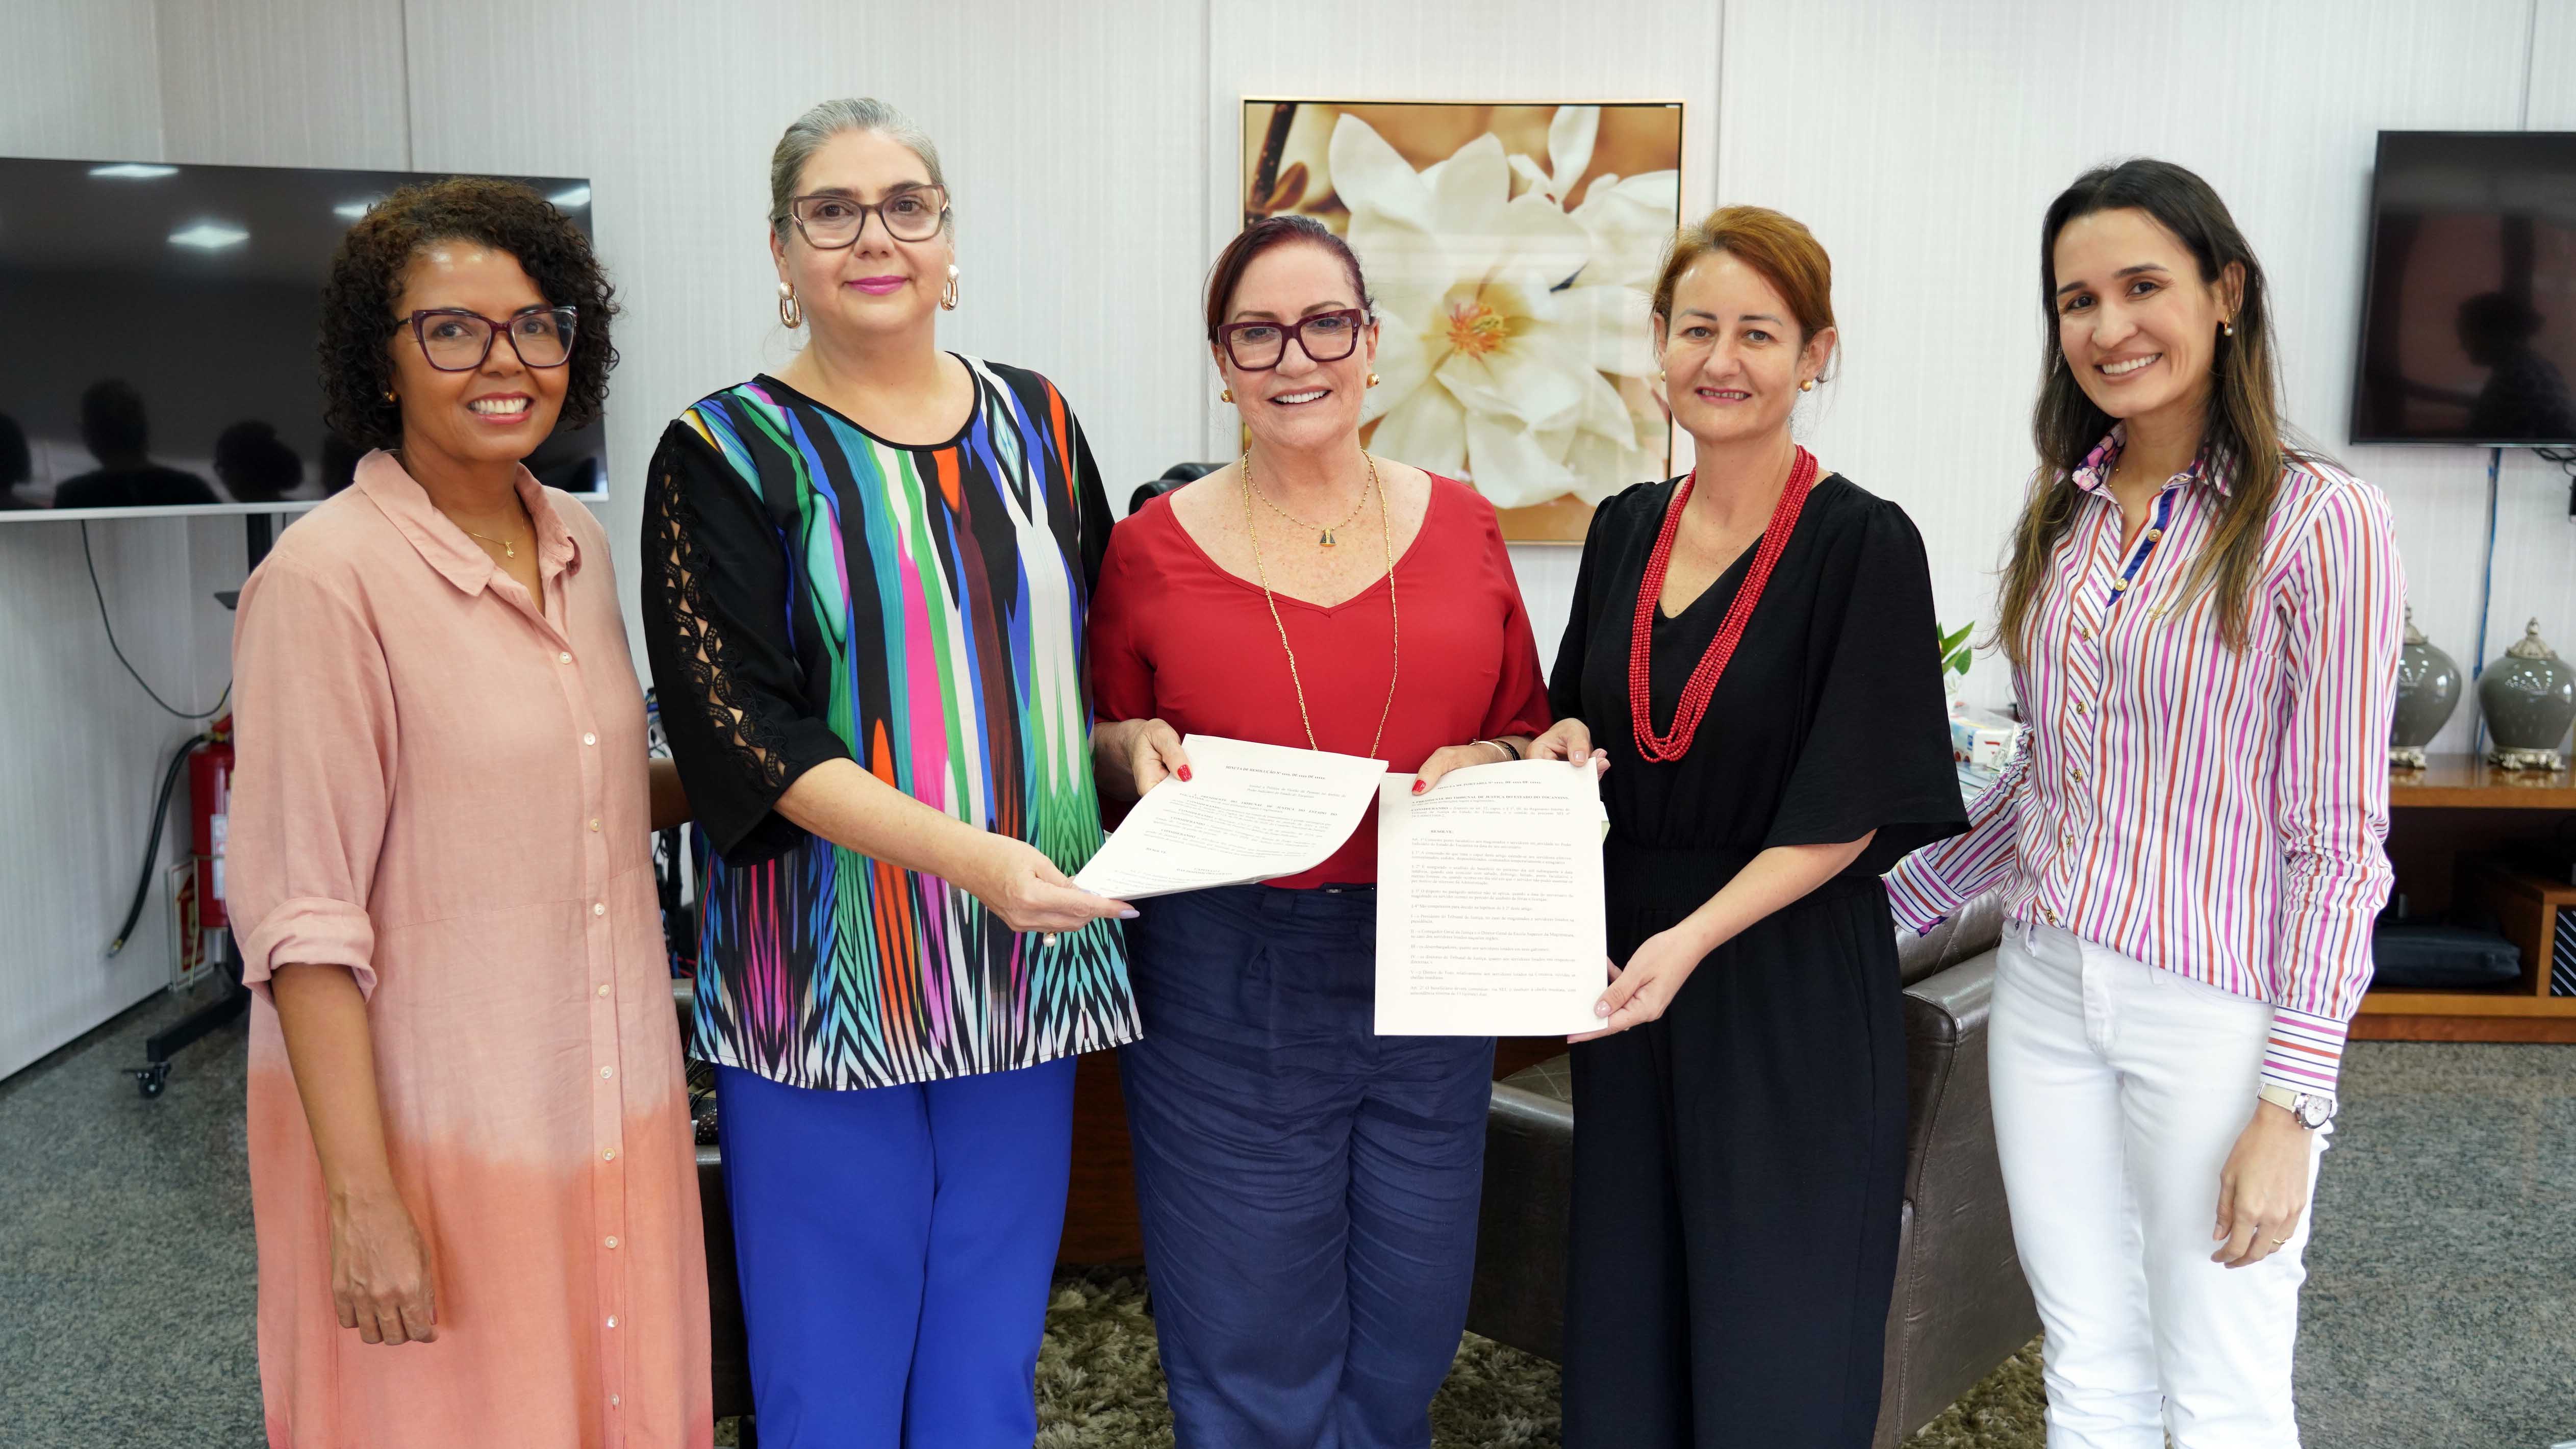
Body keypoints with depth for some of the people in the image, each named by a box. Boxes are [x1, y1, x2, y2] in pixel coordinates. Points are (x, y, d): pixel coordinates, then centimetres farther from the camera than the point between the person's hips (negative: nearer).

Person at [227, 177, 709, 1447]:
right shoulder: (329, 577, -15)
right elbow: (300, 918, -16)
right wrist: (365, 1200, -17)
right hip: (429, 1130, -6)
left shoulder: (577, 545, 6)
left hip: (611, 1096, 6)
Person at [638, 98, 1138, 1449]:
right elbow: (743, 730, -13)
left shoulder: (1033, 425, 9)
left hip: (1024, 971, 4)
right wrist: (968, 853, -24)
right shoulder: (729, 456, -3)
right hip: (828, 978, -3)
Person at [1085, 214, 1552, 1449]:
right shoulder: (1154, 547, -2)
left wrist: (1489, 765, -9)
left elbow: (1532, 726, 12)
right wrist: (1129, 751, -13)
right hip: (1224, 989, -2)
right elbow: (1095, 756, 8)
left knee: (1406, 1340, 17)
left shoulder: (1459, 525, 4)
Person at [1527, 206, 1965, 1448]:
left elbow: (1851, 810, -14)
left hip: (1790, 991, -5)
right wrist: (1568, 742, -5)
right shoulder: (1626, 528, 6)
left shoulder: (1864, 544, -11)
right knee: (1626, 1311, 16)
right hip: (1626, 967, 5)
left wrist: (1695, 936, -24)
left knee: (1776, 1349, 7)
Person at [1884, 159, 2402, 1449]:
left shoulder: (2320, 523, -10)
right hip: (2047, 990, 5)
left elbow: (2340, 836, -11)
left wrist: (2292, 1104, -13)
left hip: (2219, 1013, -5)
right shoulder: (2065, 518, 7)